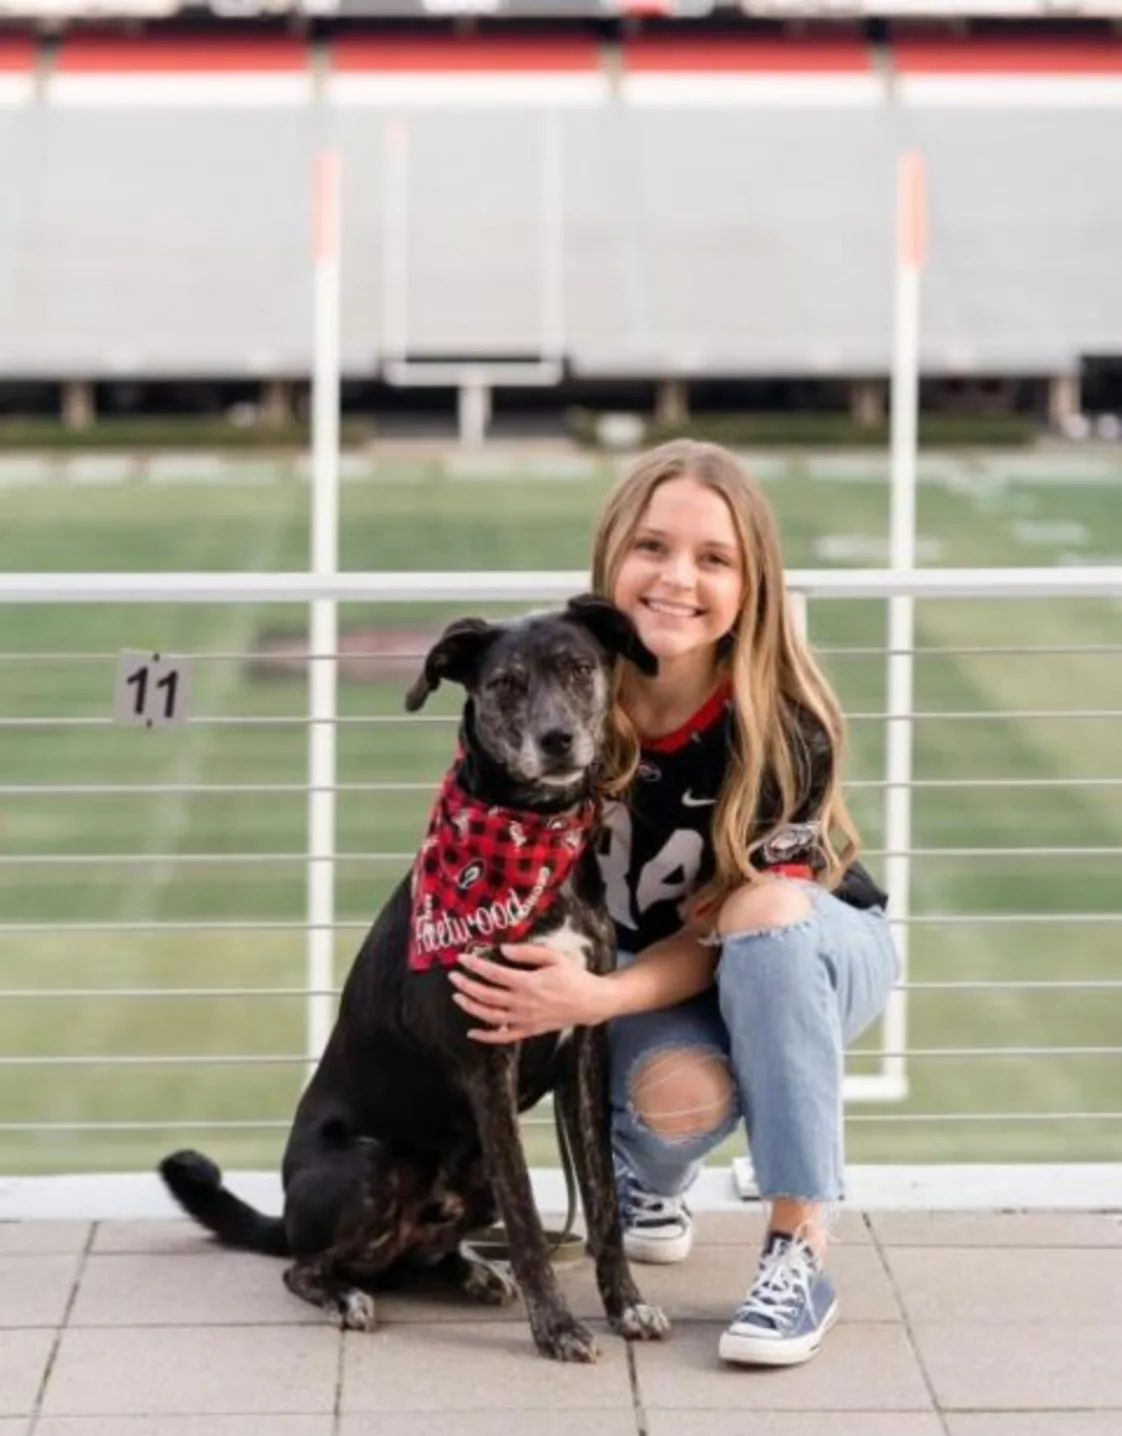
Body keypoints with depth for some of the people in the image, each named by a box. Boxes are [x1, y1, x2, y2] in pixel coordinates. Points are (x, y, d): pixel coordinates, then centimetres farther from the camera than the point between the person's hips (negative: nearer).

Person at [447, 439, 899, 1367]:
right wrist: (553, 981, -24)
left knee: (766, 919, -37)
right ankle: (651, 1181, 7)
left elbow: (734, 929, -26)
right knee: (678, 1091, -33)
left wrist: (594, 999, -43)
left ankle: (801, 1256, -27)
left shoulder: (788, 729, -29)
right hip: (641, 962, 1)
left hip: (817, 952, -1)